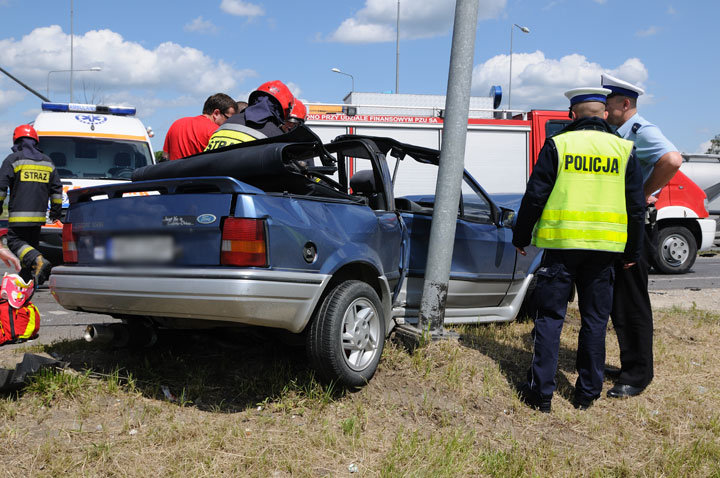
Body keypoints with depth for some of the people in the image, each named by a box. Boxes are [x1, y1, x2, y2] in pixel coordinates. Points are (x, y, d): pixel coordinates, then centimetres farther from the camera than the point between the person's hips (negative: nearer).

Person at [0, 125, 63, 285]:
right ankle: (27, 280, 13)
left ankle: (39, 261, -27)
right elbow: (57, 189, 16)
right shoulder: (47, 162, 14)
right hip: (39, 214, 6)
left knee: (15, 241, -3)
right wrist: (56, 209, 23)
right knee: (31, 243, 12)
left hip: (19, 214, -5)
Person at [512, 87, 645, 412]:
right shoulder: (624, 150, 6)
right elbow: (636, 206, 8)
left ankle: (541, 391, 3)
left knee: (550, 316, 4)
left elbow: (534, 196, -3)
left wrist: (520, 237, 8)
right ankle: (587, 392, 17)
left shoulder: (557, 145, -2)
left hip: (561, 243, -2)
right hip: (605, 248, 2)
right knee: (595, 320, 11)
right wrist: (632, 251, 17)